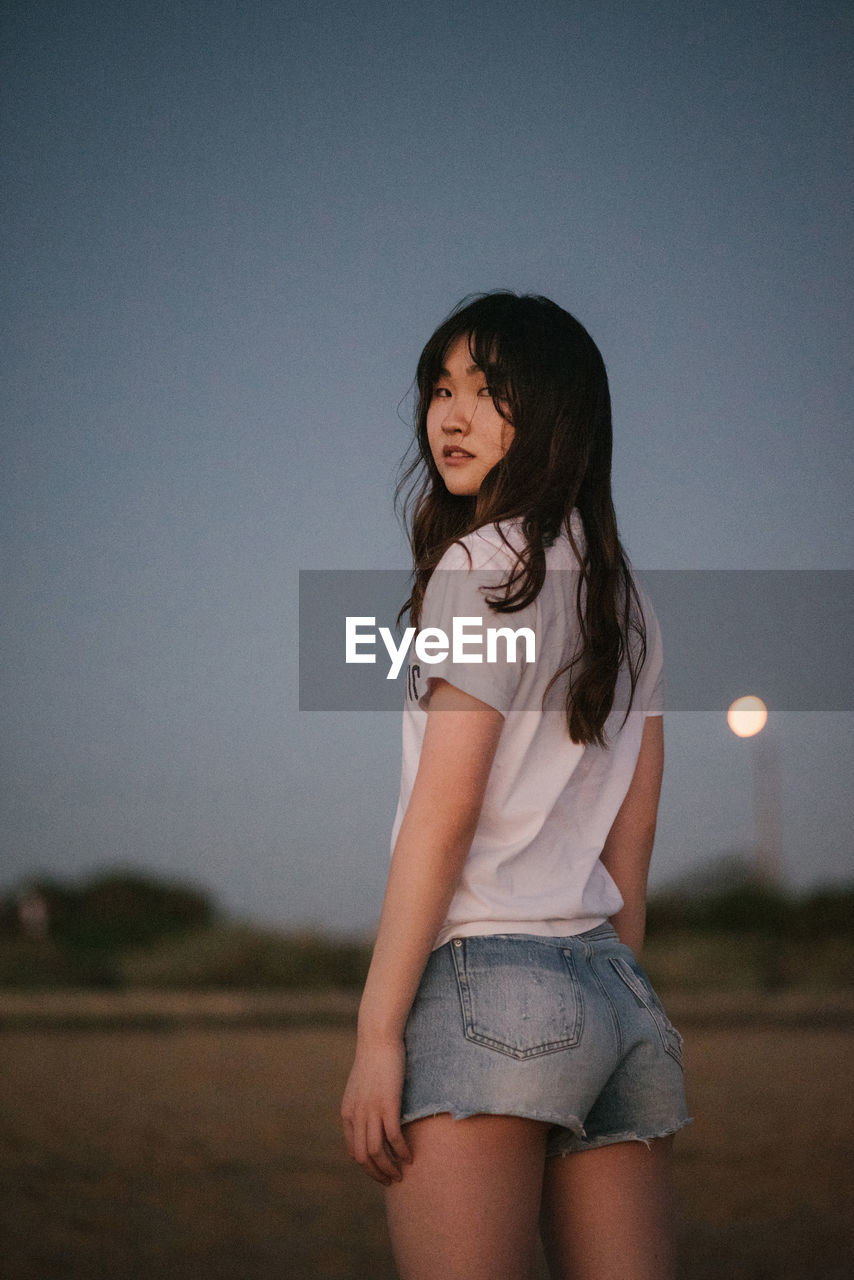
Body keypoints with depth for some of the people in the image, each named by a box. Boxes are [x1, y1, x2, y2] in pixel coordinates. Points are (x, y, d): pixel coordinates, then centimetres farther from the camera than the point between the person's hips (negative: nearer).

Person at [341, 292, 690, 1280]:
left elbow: (445, 811, -11)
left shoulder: (489, 561, -4)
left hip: (490, 982, -8)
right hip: (615, 993, 8)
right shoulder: (620, 596, 19)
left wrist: (376, 1032, -11)